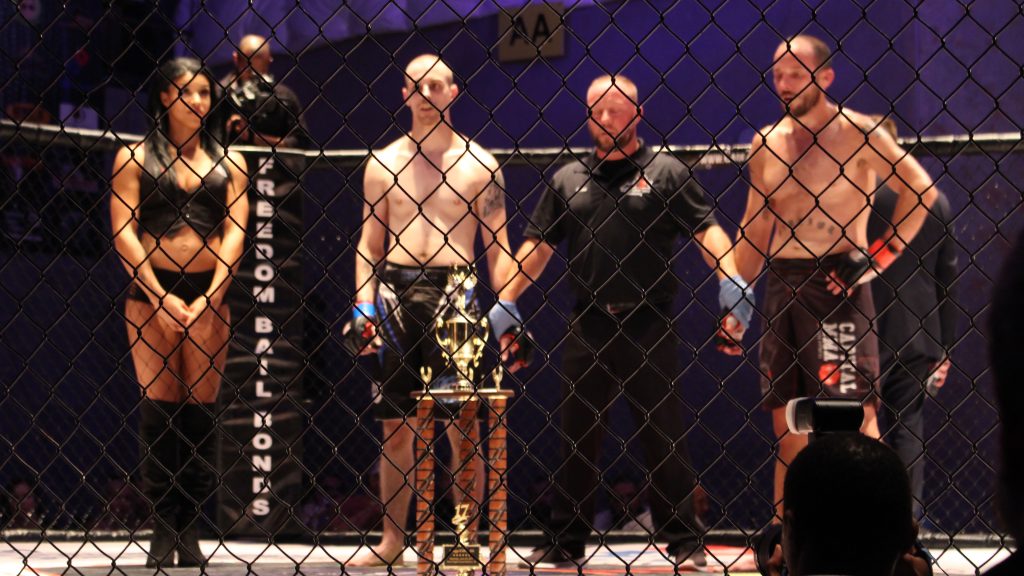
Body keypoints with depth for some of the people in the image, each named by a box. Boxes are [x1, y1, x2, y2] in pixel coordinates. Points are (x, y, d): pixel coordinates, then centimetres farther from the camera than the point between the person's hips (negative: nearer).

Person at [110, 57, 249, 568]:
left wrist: (207, 300, -7)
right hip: (150, 292, -2)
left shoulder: (228, 162, 12)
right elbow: (123, 233, -1)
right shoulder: (134, 157, 7)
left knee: (201, 409, -2)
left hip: (208, 294, 2)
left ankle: (191, 534, 0)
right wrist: (162, 298, -8)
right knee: (158, 406, -4)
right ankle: (162, 533, -2)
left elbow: (234, 233, 4)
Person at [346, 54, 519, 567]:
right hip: (395, 293, 2)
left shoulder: (478, 164, 6)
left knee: (464, 428, -2)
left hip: (453, 294, -2)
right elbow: (369, 243, 11)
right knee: (396, 427, 5)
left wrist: (506, 308, -5)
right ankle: (392, 541, 14)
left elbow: (497, 244, 5)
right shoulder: (382, 163, 10)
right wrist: (363, 306, 1)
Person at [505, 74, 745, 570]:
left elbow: (706, 230, -5)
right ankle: (566, 543, 16)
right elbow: (537, 245, 13)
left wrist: (730, 278, -21)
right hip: (588, 325, 3)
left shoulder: (666, 172, 3)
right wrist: (506, 299, 3)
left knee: (664, 436, 1)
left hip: (650, 325, -3)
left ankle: (683, 540, 8)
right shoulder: (568, 179, 12)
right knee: (577, 437, 8)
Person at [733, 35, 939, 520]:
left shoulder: (857, 132, -4)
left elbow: (921, 190, -6)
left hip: (834, 286, -6)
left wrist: (876, 258, -11)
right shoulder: (766, 142, 12)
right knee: (787, 427, 9)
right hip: (780, 288, 6)